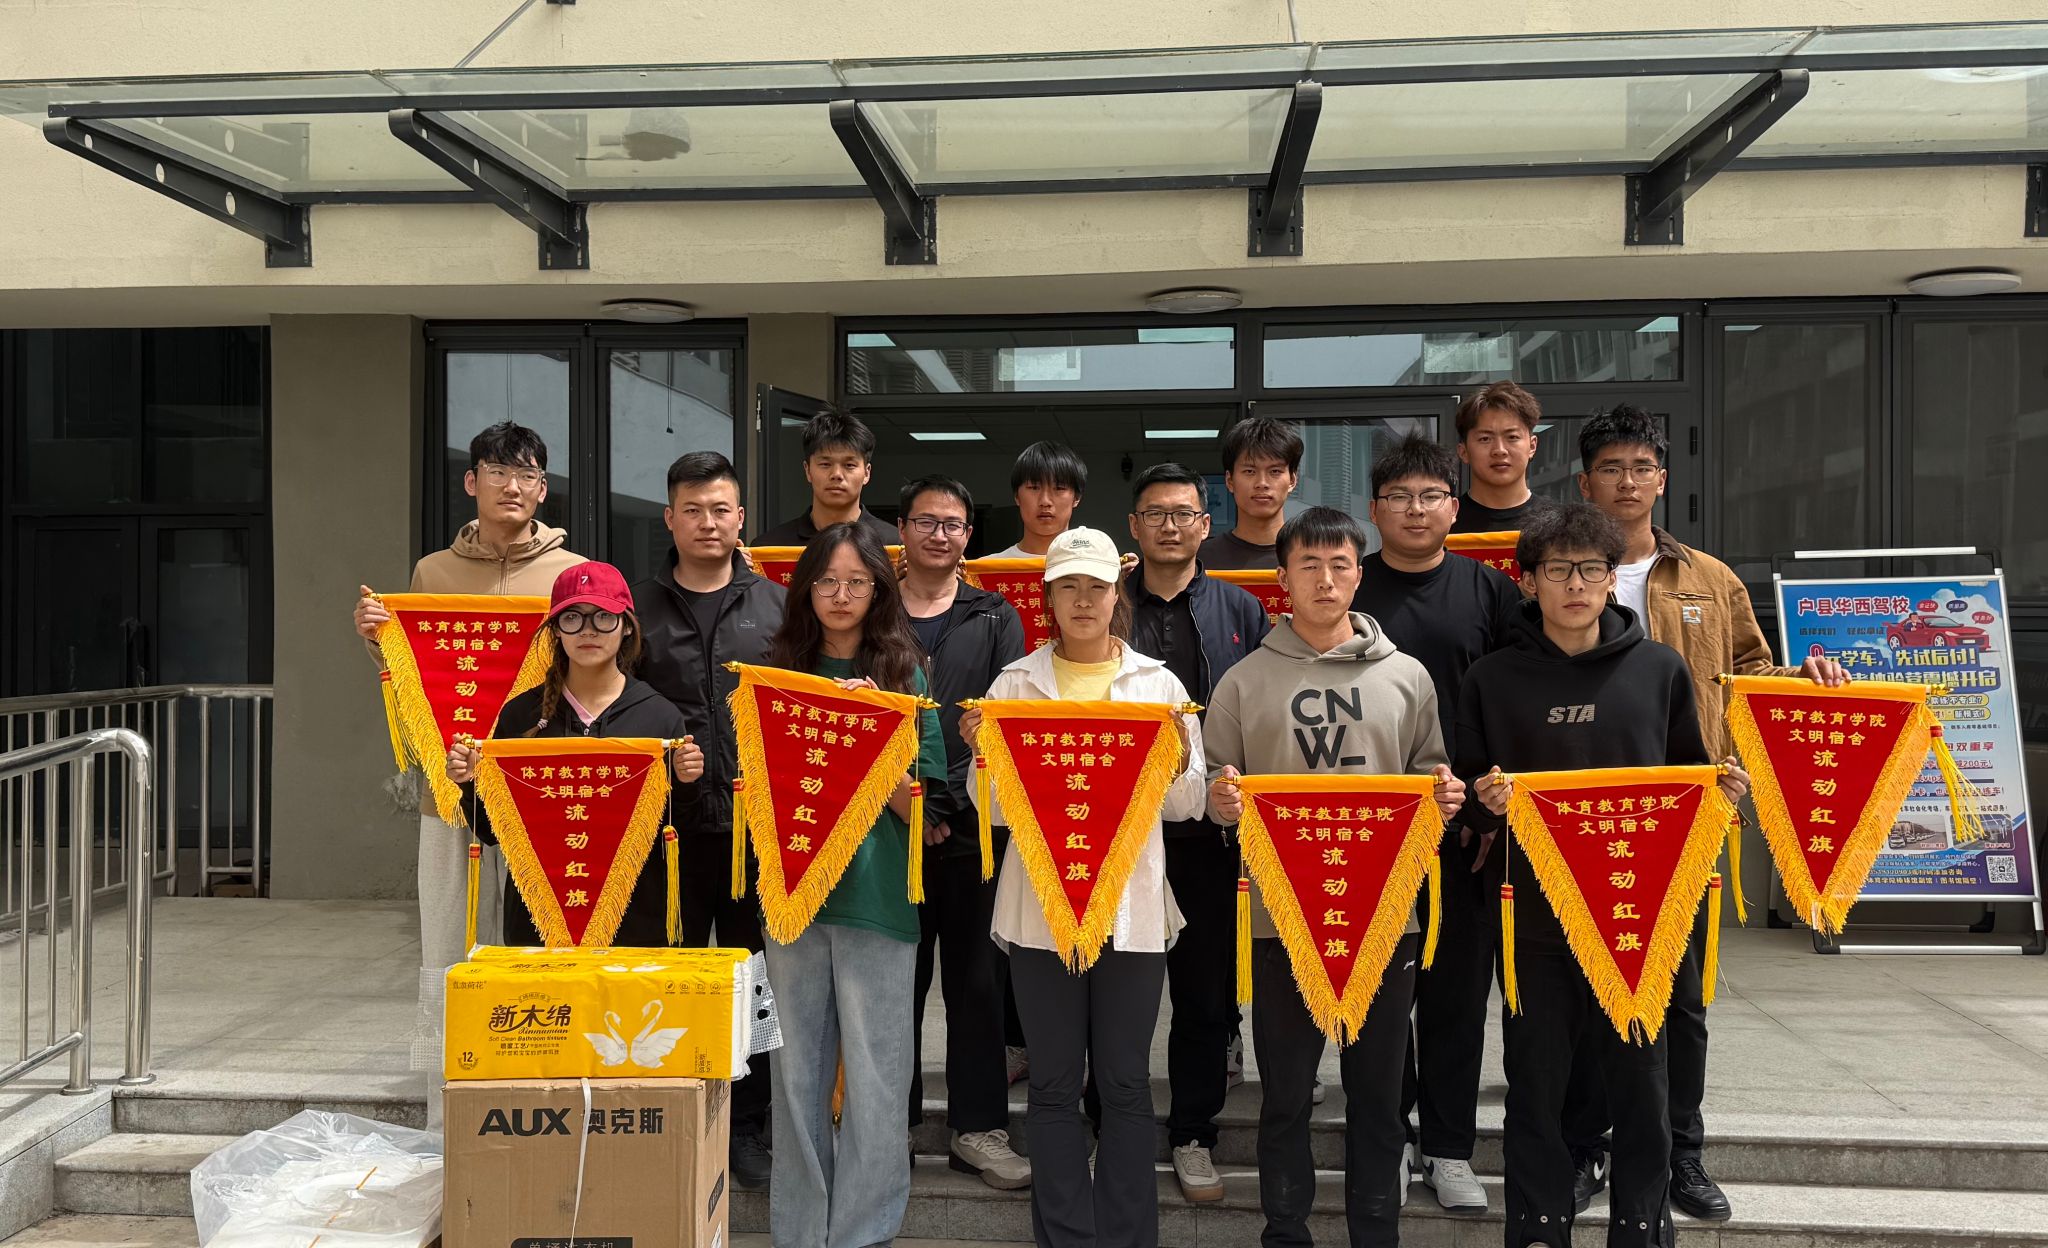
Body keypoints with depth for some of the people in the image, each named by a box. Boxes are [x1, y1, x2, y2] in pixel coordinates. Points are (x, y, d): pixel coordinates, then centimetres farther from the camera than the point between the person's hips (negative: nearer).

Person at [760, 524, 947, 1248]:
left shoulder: (906, 677, 2)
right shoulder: (780, 673, 9)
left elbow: (919, 804, -2)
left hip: (877, 893, -2)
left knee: (873, 1081, 1)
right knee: (796, 1073, 10)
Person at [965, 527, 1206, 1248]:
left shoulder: (1159, 683, 6)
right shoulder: (1016, 683, 5)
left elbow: (1185, 807, 6)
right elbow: (994, 809, 3)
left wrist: (1180, 760, -13)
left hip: (1132, 904, 0)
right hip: (1040, 904, 0)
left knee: (1124, 1081, 6)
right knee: (1054, 1083, 6)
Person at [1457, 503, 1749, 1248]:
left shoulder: (1660, 670, 5)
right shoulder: (1492, 680, 2)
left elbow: (1689, 777, 13)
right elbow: (1468, 805, 5)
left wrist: (1721, 791, -8)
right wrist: (1488, 802, -16)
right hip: (1531, 916, 0)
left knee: (1641, 1087, 8)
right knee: (1536, 1089, 9)